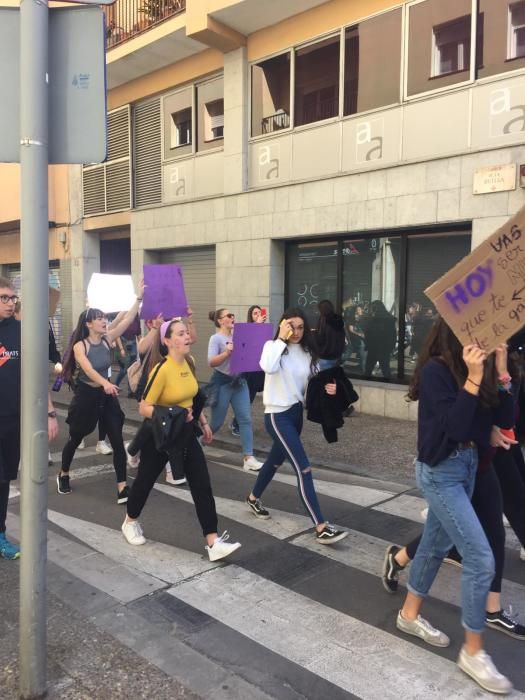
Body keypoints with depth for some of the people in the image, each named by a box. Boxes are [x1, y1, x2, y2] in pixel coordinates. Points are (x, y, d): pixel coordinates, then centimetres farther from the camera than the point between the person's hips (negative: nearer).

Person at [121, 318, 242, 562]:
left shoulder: (189, 362, 0)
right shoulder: (162, 369, -24)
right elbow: (144, 408, -22)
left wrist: (204, 423, 13)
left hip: (186, 433, 6)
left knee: (202, 485, -2)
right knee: (145, 480, 16)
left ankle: (213, 543, 1)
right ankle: (130, 522, 44)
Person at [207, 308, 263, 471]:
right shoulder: (216, 338, -10)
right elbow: (211, 362, -21)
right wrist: (226, 352, -35)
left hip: (239, 381, 6)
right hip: (222, 383, -6)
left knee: (245, 419, -2)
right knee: (217, 422, 4)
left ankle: (249, 459, -1)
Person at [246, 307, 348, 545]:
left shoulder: (307, 352, 5)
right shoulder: (273, 346, -11)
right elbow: (268, 367, -32)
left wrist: (326, 387, -9)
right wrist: (281, 338, -25)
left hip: (297, 412, 7)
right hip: (278, 415, -7)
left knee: (276, 459, 24)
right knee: (303, 468, -12)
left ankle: (253, 498, 48)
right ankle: (321, 528, -9)